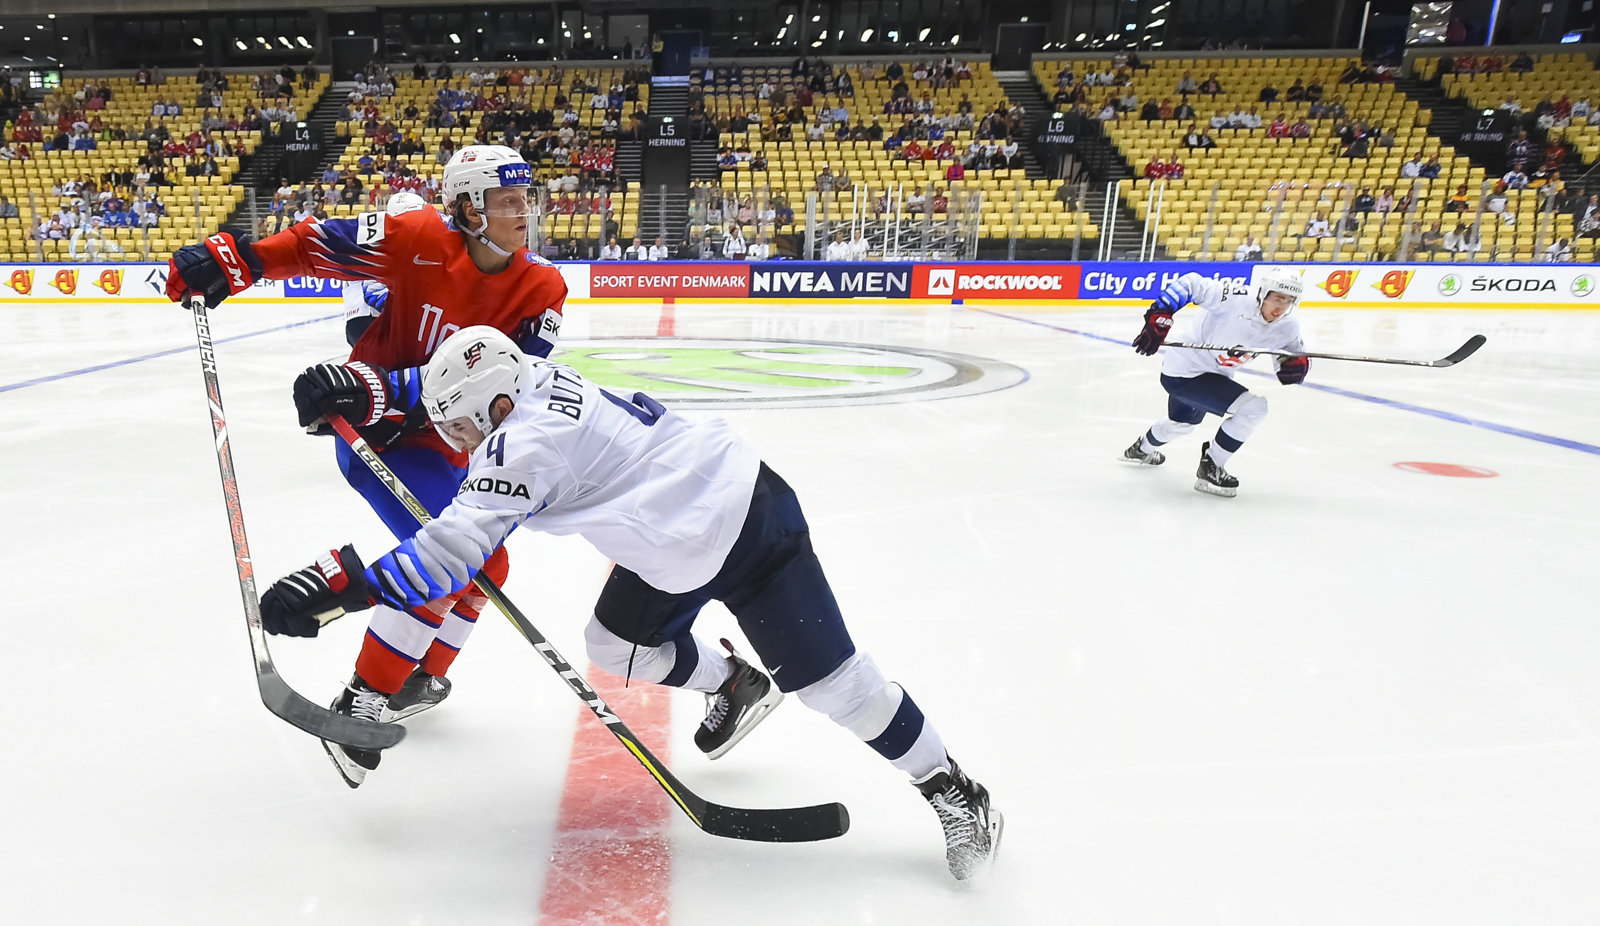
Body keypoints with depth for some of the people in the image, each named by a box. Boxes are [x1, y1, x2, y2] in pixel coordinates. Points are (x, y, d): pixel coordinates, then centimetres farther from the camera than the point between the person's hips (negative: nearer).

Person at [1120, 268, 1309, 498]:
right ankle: (1211, 467, -1)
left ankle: (1142, 449, 65)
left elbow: (1296, 353, 1)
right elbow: (1189, 283, -25)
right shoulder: (1234, 300, -31)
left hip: (1214, 373, 9)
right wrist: (1159, 317, -33)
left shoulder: (1287, 327, -11)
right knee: (1253, 407, -20)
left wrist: (1298, 364, -24)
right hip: (1184, 371, -8)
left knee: (1182, 423, 34)